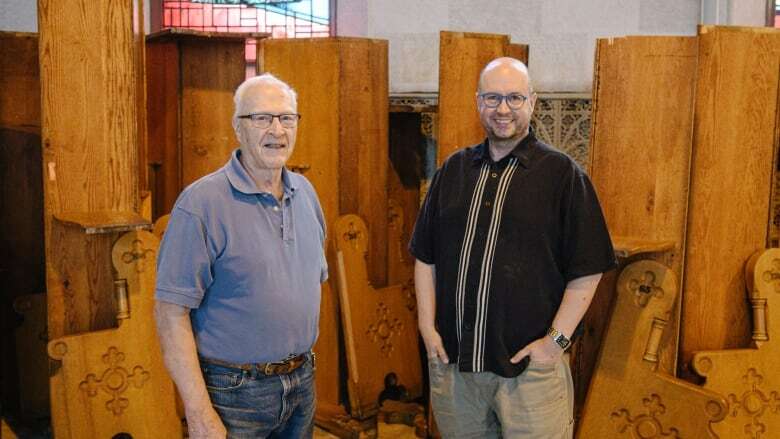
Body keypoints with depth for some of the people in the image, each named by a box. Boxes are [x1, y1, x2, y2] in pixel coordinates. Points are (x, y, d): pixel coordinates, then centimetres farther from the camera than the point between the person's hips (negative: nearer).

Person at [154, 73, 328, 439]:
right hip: (233, 392, -6)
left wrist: (304, 366, 14)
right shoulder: (201, 202, -17)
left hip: (302, 382, 6)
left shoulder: (305, 192, 5)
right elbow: (171, 312, -18)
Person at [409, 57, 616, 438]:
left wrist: (556, 339, -10)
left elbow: (586, 270, -5)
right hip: (451, 360, 4)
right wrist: (427, 326, 3)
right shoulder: (453, 170, 8)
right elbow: (426, 257, 11)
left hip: (529, 364, -3)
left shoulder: (562, 174, -4)